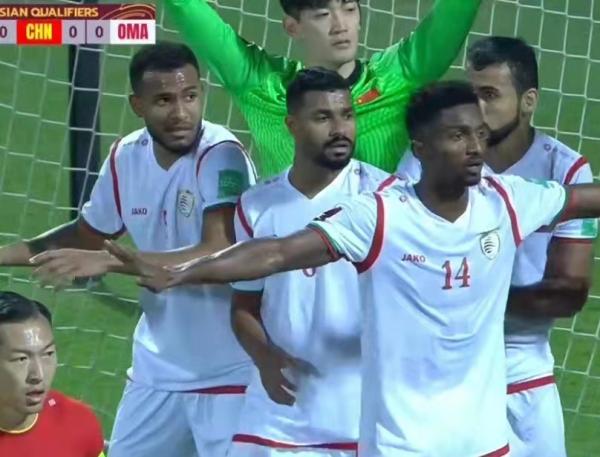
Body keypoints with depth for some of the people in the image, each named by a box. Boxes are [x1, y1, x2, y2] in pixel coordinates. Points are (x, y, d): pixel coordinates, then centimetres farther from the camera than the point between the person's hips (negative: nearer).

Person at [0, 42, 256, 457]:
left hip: (229, 372, -7)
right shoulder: (126, 157, 1)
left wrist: (107, 262, -34)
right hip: (157, 367, 7)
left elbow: (217, 255, -32)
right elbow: (86, 236, 18)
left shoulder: (220, 156, -20)